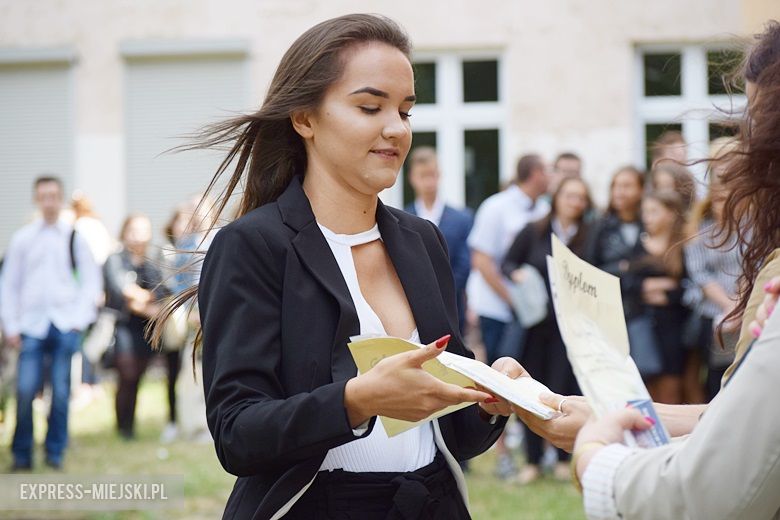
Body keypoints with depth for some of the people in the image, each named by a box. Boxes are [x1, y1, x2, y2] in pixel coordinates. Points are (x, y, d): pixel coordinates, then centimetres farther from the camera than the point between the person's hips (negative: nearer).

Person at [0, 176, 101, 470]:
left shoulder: (74, 237, 6)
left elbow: (92, 280, 9)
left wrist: (80, 317, -2)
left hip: (66, 325, 0)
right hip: (32, 325, 0)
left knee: (61, 391, -1)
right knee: (25, 391, -8)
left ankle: (55, 453, 11)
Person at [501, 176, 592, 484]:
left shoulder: (588, 238, 1)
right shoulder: (533, 232, 4)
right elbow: (508, 263, 9)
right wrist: (517, 274, -12)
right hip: (534, 320, 1)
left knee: (563, 388, -3)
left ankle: (563, 458, 10)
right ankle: (533, 461, 12)